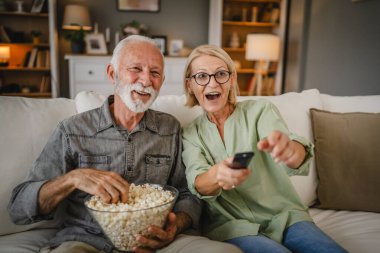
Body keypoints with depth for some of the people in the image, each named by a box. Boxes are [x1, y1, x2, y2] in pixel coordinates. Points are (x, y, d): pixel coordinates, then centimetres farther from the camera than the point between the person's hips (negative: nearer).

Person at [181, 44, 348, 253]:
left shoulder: (260, 109, 2)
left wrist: (289, 148, -42)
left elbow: (294, 158, -17)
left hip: (284, 216, 2)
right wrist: (216, 175, -36)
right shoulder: (189, 133, 6)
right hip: (232, 226, -1)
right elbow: (196, 183, -12)